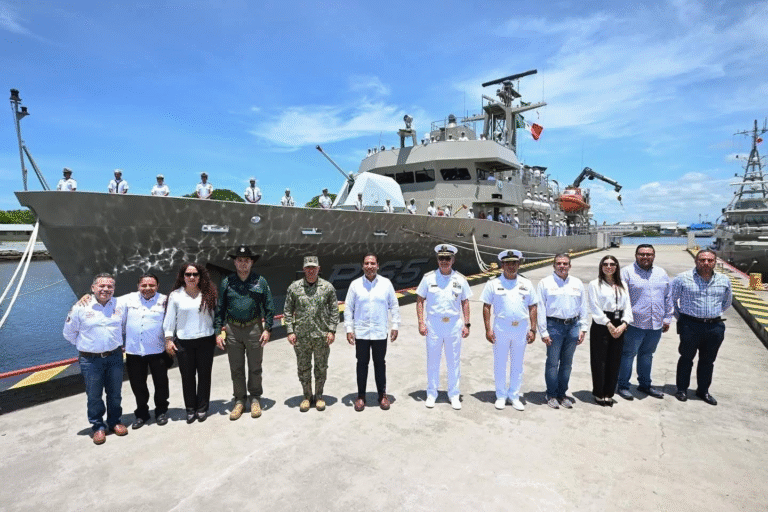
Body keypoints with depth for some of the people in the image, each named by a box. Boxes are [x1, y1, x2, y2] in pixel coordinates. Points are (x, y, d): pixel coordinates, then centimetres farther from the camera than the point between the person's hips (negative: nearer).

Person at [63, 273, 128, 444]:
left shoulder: (121, 306, -1)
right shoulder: (80, 308, -8)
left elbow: (125, 326, 17)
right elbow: (69, 333, 4)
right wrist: (87, 346, 5)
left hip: (115, 357, 2)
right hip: (90, 359, -2)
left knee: (114, 393, 12)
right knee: (94, 396, 7)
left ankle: (115, 421, 31)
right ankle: (98, 426, 25)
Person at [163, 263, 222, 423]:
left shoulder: (208, 294, 1)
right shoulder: (175, 295, 0)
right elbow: (170, 319, 4)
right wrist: (168, 339, 1)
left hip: (206, 340, 0)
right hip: (183, 342, 0)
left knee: (204, 374, 7)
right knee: (187, 376, 7)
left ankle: (202, 408, 21)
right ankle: (190, 409, 21)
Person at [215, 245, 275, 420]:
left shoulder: (260, 281, 0)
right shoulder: (227, 282, 3)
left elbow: (269, 307, 1)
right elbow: (220, 308, 5)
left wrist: (268, 329, -4)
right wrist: (219, 330, -2)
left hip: (254, 328, -1)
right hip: (232, 329, 1)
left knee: (255, 367, 9)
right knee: (236, 368, 10)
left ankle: (255, 399, 26)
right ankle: (239, 400, 26)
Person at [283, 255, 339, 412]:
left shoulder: (328, 287, 0)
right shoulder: (294, 287, 0)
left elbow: (334, 310, 3)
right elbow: (287, 311, 4)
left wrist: (332, 330, -4)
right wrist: (290, 331, -3)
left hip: (322, 336, 0)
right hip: (301, 336, 0)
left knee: (321, 367, 10)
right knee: (303, 368, 10)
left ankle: (319, 396, 28)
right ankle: (307, 396, 28)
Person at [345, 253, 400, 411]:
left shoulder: (386, 283, -1)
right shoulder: (355, 284, -2)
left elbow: (394, 306, 5)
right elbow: (348, 308, 2)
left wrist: (395, 326, 2)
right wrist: (349, 329, -1)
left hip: (380, 333, 0)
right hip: (361, 332, 0)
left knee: (380, 363, 11)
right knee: (362, 364, 9)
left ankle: (382, 394, 26)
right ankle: (361, 396, 23)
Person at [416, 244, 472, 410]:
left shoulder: (460, 279, 4)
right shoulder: (428, 278, -1)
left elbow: (465, 302, 8)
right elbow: (420, 300, 1)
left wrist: (466, 324, 2)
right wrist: (421, 323, -6)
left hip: (454, 324, 1)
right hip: (434, 324, -1)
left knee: (454, 361, 9)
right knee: (432, 360, 8)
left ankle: (454, 395, 24)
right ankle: (431, 394, 23)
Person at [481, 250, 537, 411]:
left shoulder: (526, 284, 7)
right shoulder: (493, 284, 0)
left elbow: (532, 307, 8)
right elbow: (486, 307, -1)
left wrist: (532, 329, 2)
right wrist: (488, 329, -7)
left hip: (521, 328, 2)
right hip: (501, 327, -2)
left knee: (517, 364, 11)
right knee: (500, 363, 7)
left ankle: (514, 396, 26)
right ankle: (501, 396, 22)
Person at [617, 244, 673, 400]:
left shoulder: (661, 273, 12)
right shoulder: (627, 272, -5)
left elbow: (668, 297, 18)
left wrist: (667, 318, 14)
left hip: (656, 324, 5)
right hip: (634, 324, -5)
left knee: (647, 354, 17)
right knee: (628, 354, 2)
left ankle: (644, 384, 31)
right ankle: (623, 386, 13)